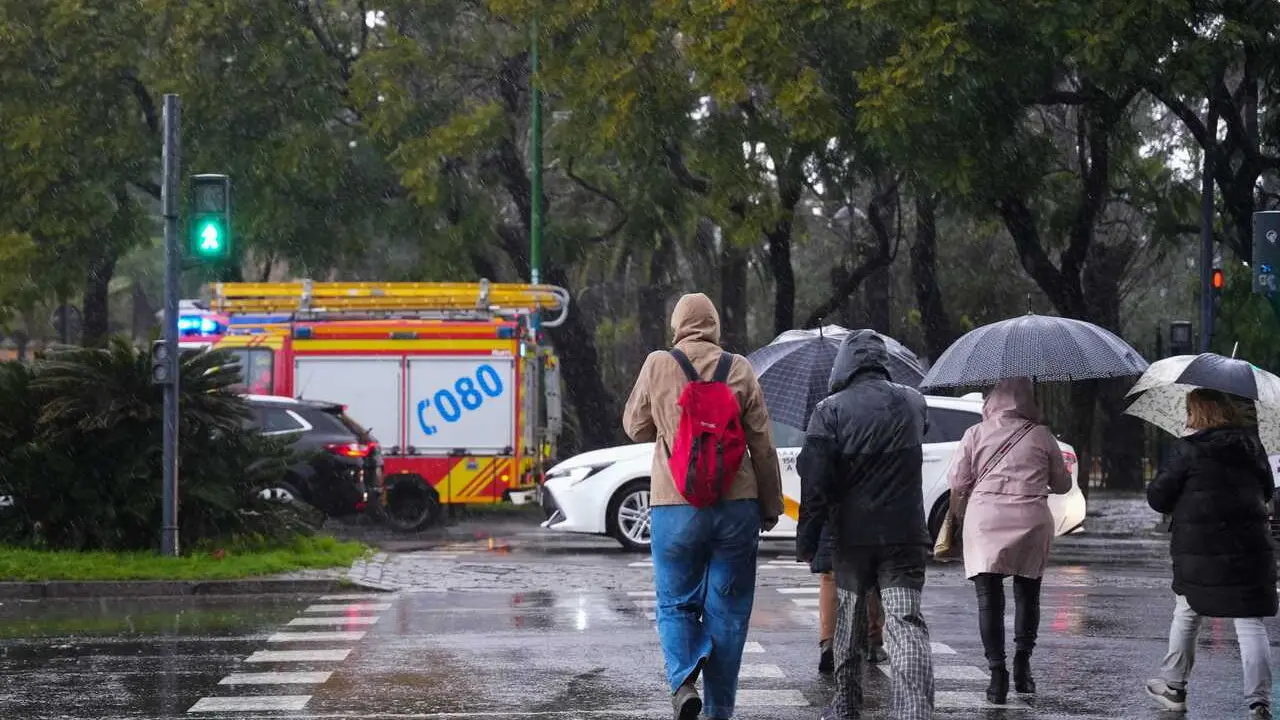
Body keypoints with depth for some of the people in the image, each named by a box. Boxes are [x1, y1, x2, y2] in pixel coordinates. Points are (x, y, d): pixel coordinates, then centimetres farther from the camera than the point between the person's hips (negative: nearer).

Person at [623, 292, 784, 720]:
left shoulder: (657, 366, -1)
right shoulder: (739, 369, 0)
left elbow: (635, 427, 10)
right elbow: (762, 444, 3)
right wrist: (770, 505, 12)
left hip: (674, 508, -1)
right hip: (736, 506, 1)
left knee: (676, 604, 11)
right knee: (727, 611, 9)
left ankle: (683, 681, -14)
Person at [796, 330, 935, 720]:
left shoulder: (830, 410, -7)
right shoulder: (913, 403, 5)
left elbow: (815, 482, -10)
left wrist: (806, 541, -5)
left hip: (852, 534, -1)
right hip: (906, 532, 1)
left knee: (849, 616, 16)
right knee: (906, 620, -6)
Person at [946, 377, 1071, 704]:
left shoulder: (975, 435, 3)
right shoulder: (1042, 437, 5)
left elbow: (958, 485, 2)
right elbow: (1062, 484, 14)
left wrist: (960, 516, 20)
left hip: (984, 521, -1)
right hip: (1031, 521, 1)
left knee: (989, 599, -1)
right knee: (1027, 595, 17)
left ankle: (997, 672, -10)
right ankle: (1022, 663, 13)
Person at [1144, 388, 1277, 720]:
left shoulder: (1187, 449, -7)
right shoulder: (1251, 445, 7)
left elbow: (1157, 498, -4)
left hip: (1199, 546, -3)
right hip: (1251, 546, 3)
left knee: (1186, 616, 16)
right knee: (1250, 623, 1)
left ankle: (1174, 687, 26)